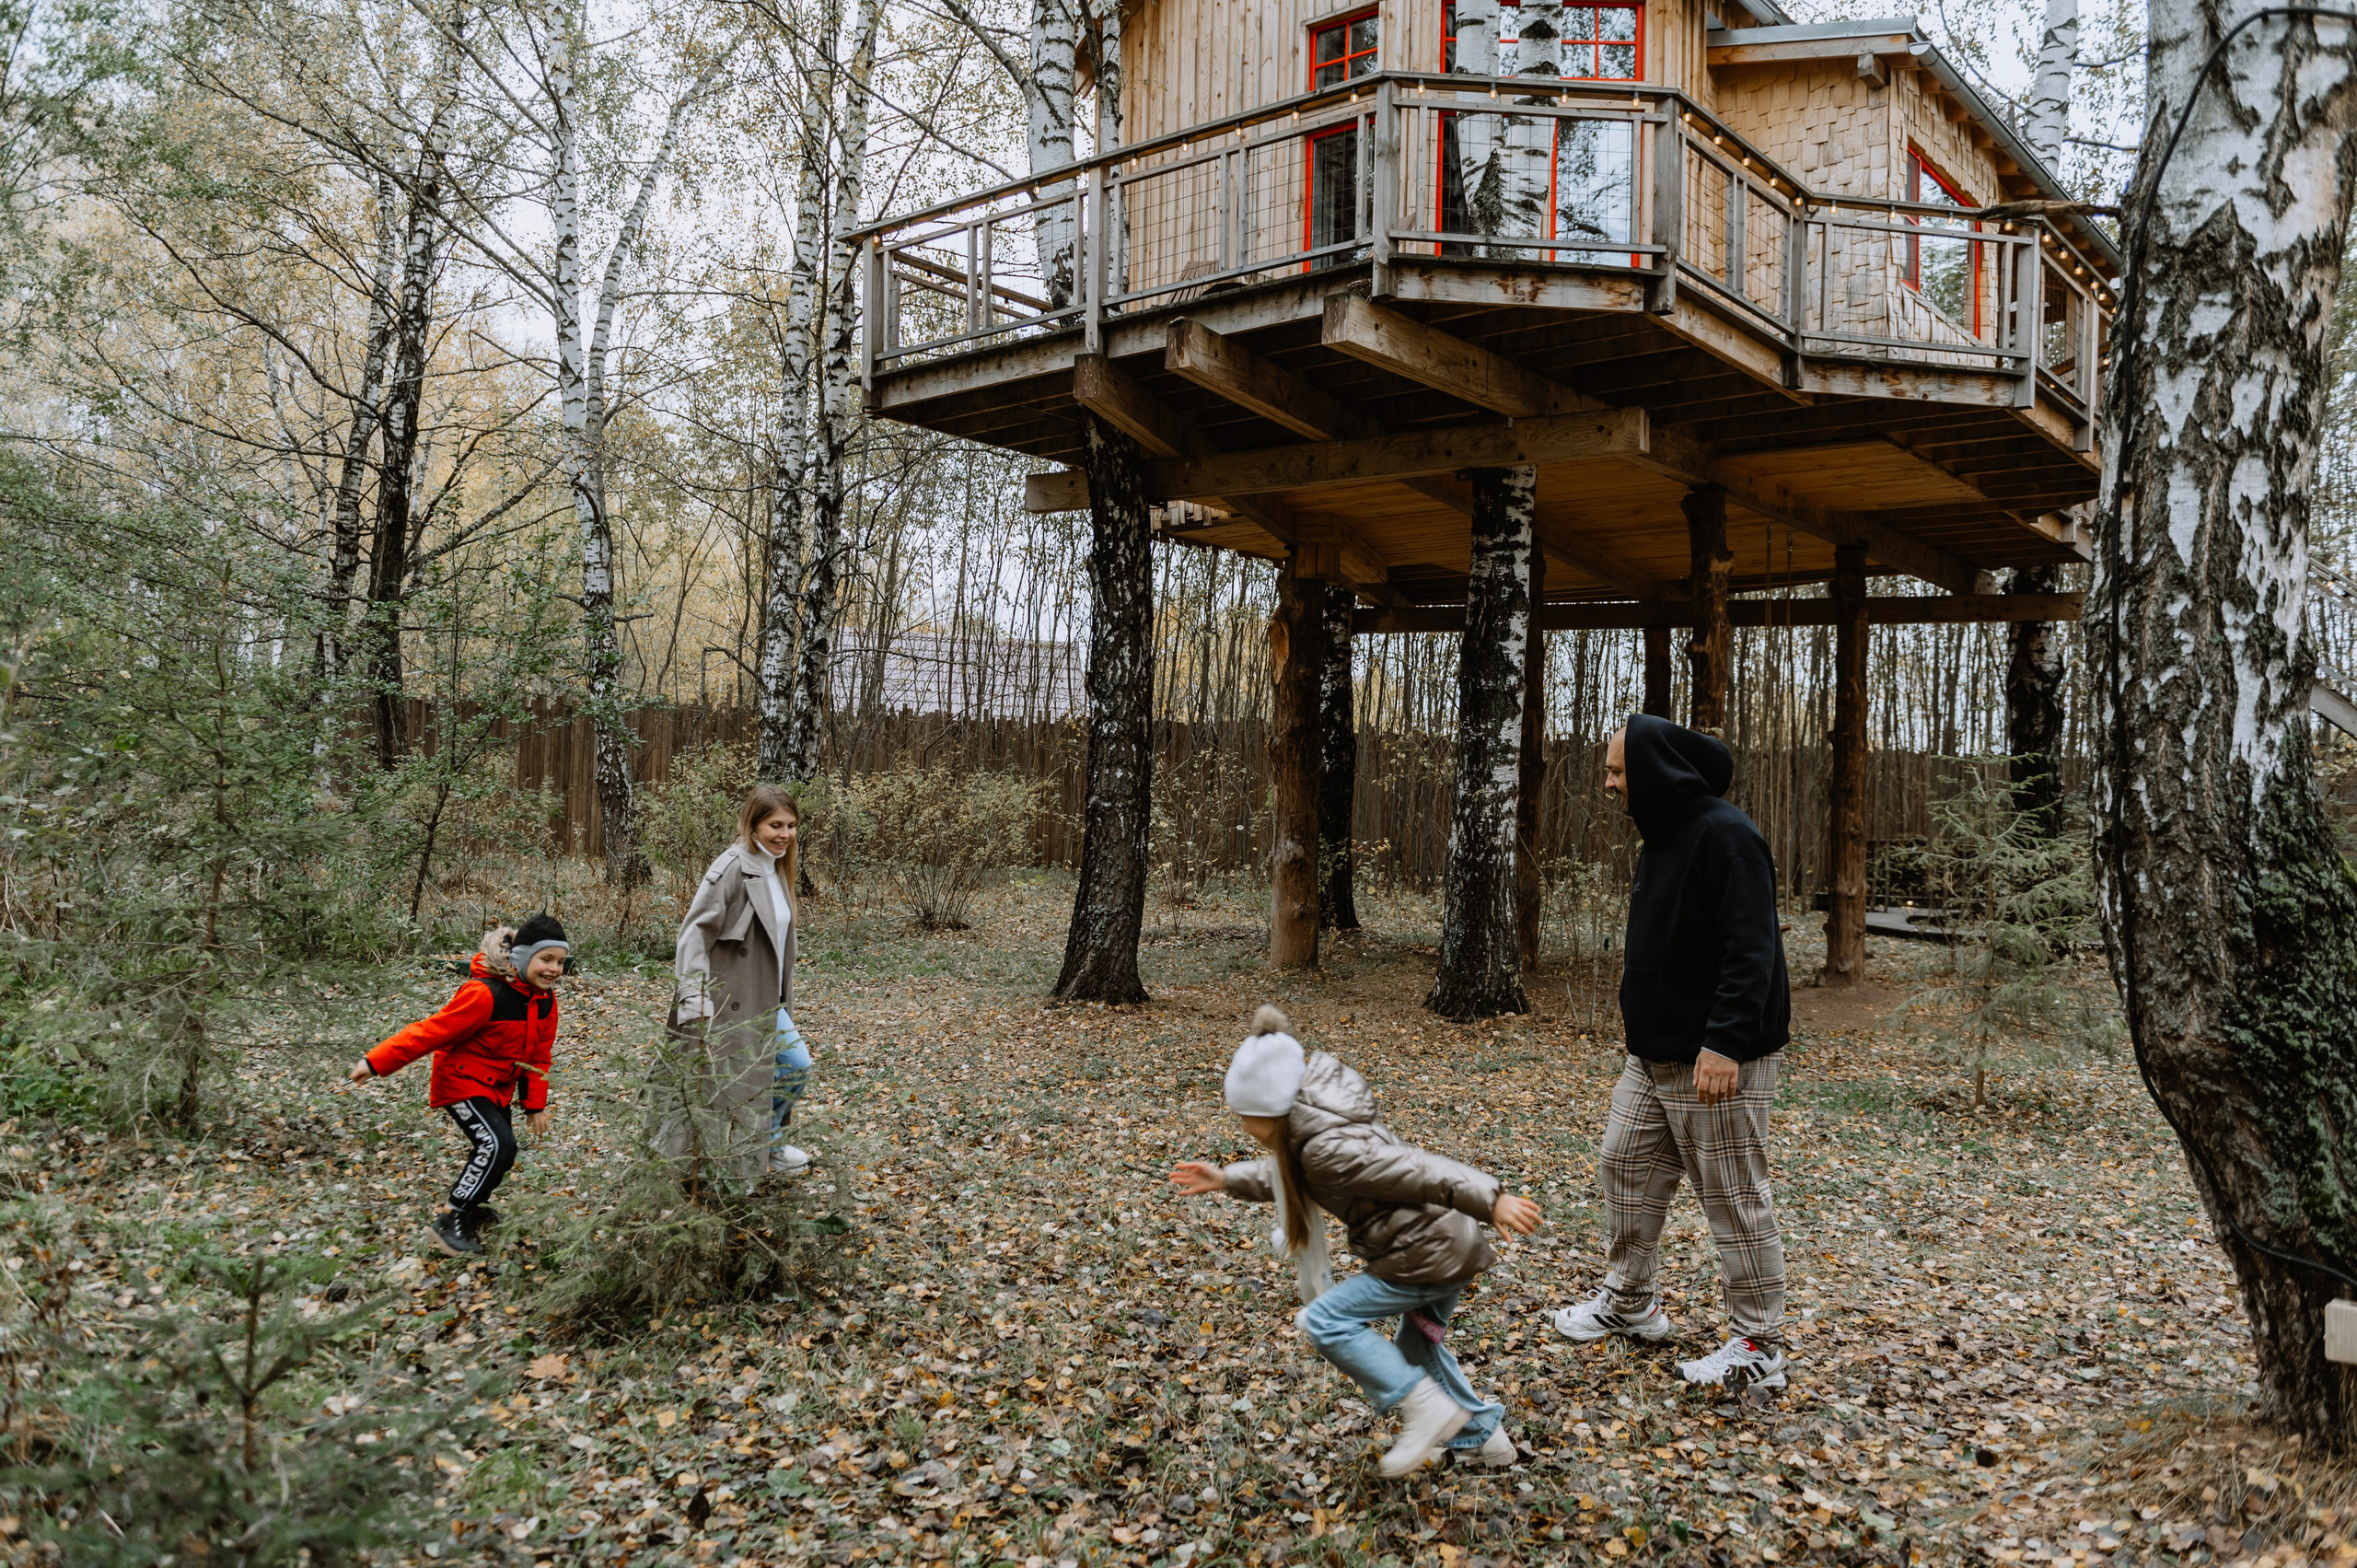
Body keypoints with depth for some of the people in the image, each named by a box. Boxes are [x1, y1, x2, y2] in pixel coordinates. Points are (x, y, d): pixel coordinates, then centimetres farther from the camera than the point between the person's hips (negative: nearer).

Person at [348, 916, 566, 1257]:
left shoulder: (545, 1000, -5)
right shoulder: (485, 995, -30)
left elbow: (538, 1055, 7)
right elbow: (431, 1032, -25)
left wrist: (535, 1104, 7)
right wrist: (376, 1063, -23)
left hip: (497, 1088, 8)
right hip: (462, 1081, -8)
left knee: (497, 1154, 14)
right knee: (496, 1145, -22)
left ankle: (469, 1210, 39)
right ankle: (451, 1222, -11)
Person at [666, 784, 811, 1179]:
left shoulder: (777, 870, 10)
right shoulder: (731, 868, -18)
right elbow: (695, 932, -21)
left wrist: (782, 1000, 20)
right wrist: (694, 1000, -28)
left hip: (765, 1002, 9)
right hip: (729, 1004, -9)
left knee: (797, 1065, 9)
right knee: (723, 1086, -4)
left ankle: (767, 1144, 29)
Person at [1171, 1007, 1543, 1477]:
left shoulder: (1326, 1148, -24)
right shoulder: (1305, 1132, 7)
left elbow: (1412, 1170, -30)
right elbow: (1283, 1177, 26)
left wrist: (1491, 1201, -34)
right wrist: (1226, 1180, 19)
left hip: (1425, 1254, -10)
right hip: (1453, 1245, 10)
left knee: (1325, 1321, -7)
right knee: (1418, 1346, 26)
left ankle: (1428, 1408, -4)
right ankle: (1483, 1437, 36)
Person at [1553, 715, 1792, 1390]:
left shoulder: (1725, 835, -18)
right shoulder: (1664, 835, 13)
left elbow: (1750, 949, -24)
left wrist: (1724, 1043, -29)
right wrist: (1640, 1003, 15)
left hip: (1718, 1062, -10)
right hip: (1653, 1055, 10)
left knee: (1735, 1200, 0)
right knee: (1625, 1166, 16)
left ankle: (1759, 1346, 13)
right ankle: (1630, 1301, 32)